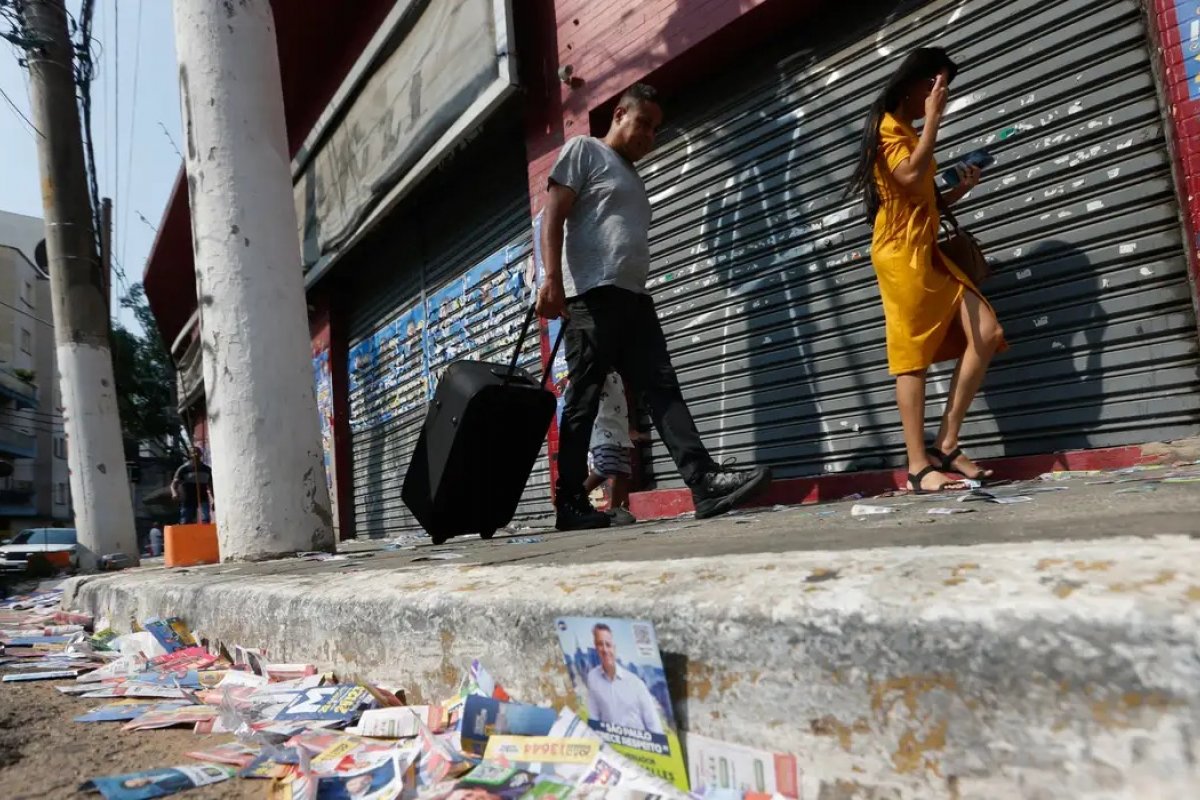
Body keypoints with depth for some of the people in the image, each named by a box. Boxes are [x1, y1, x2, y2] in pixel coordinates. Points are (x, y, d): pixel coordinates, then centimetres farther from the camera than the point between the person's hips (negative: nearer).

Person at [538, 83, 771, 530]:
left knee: (663, 389, -3)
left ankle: (705, 482, -9)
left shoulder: (633, 176, 30)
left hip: (635, 297, 8)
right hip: (592, 295, -8)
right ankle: (570, 505, -1)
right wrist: (552, 279, -17)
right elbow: (553, 216, -5)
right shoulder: (583, 150, 7)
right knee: (584, 399, -7)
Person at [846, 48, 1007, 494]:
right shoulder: (887, 126, -1)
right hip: (901, 253, -9)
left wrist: (961, 189, 11)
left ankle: (946, 445, -1)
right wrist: (933, 118, -11)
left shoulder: (911, 133, 26)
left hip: (927, 251, 9)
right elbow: (910, 177, -19)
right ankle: (919, 467, -10)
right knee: (913, 356, -12)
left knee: (988, 334, -2)